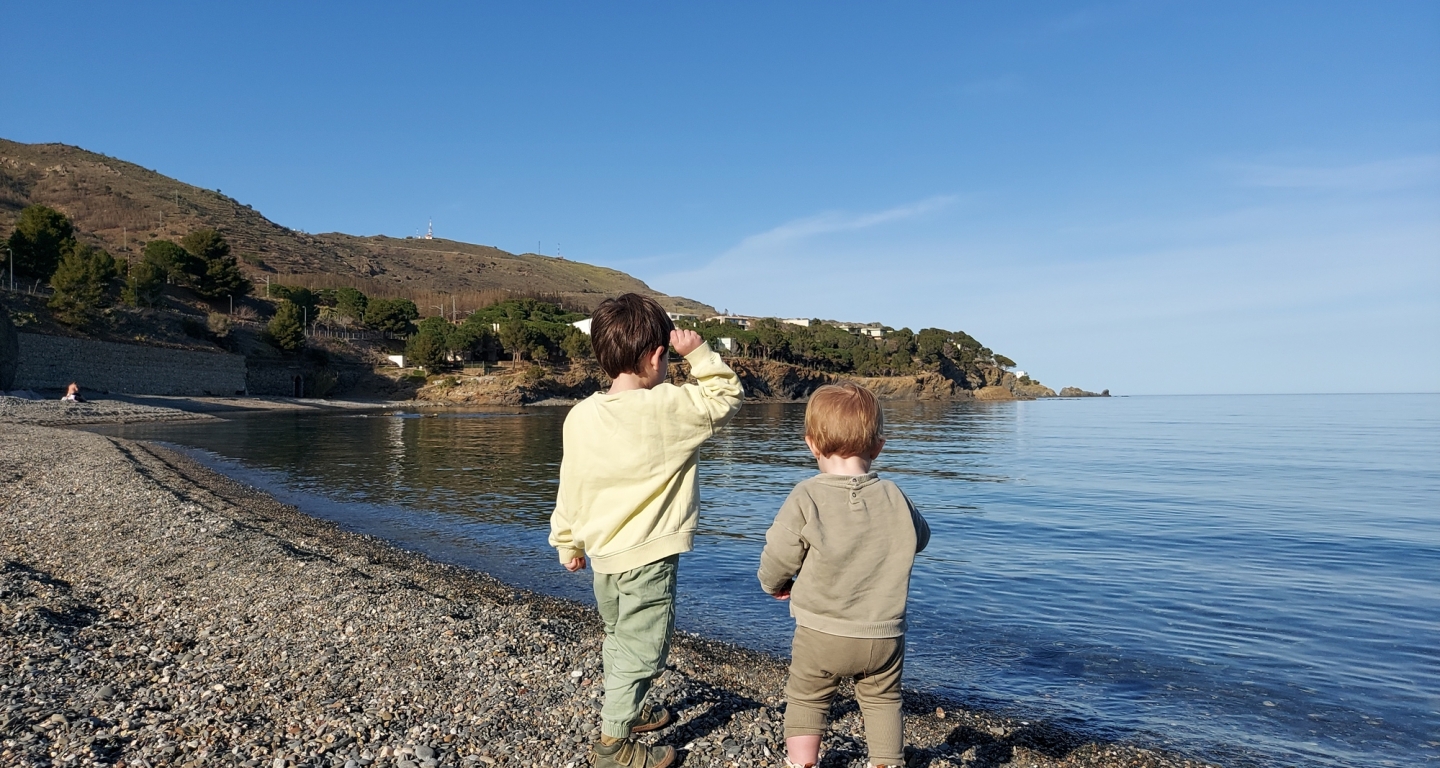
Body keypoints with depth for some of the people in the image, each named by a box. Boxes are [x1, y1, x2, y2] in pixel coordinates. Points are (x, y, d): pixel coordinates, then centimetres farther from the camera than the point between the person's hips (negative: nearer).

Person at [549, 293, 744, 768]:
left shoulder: (580, 416, -4)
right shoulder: (671, 408, -19)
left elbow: (570, 491, 4)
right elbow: (726, 397, -2)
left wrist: (568, 544, 16)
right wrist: (699, 353, -4)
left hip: (601, 553, 6)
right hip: (649, 555, -6)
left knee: (619, 639, 25)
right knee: (641, 650, 8)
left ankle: (628, 711, 45)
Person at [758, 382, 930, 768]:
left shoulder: (805, 498, -16)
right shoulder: (895, 498, -7)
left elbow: (777, 560, -9)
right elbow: (919, 538, 13)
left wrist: (775, 585, 14)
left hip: (821, 634, -2)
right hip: (885, 635, 3)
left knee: (805, 701, 18)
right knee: (882, 701, 23)